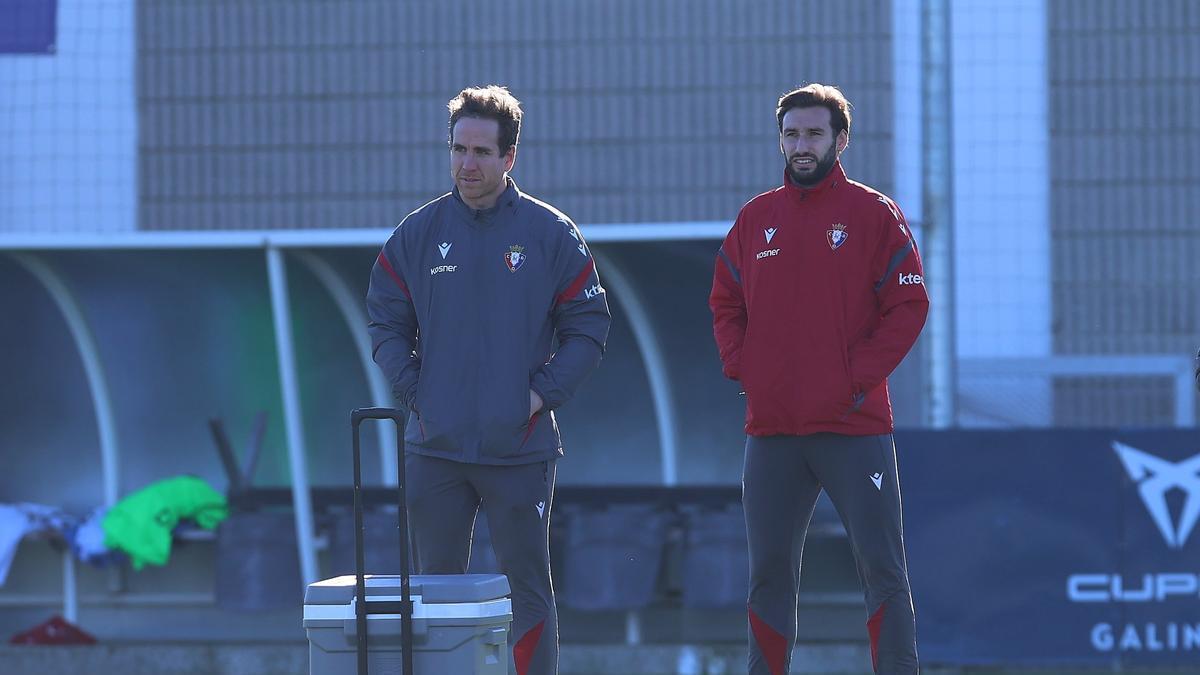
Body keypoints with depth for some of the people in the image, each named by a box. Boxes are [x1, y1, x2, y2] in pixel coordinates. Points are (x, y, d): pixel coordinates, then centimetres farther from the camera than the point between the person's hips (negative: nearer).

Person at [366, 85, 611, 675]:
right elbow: (386, 324, 9)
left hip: (520, 449, -2)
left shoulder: (551, 234, 0)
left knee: (528, 588, 2)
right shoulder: (418, 234, 5)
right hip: (434, 448, 2)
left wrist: (542, 393, -8)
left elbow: (588, 327, 2)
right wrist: (414, 394, -3)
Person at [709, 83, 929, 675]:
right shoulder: (755, 218, 12)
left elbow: (909, 305, -4)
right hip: (771, 430, 4)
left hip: (855, 426, -4)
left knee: (881, 568, -5)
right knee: (769, 574, 8)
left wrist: (860, 377, -11)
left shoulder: (873, 214, 0)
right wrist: (740, 365, 1)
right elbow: (725, 303, 18)